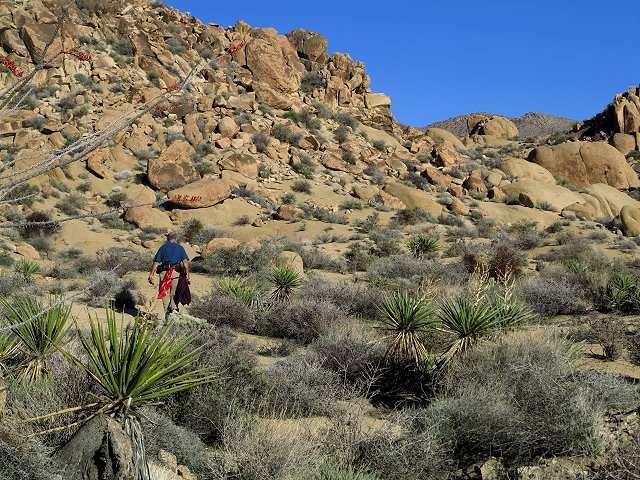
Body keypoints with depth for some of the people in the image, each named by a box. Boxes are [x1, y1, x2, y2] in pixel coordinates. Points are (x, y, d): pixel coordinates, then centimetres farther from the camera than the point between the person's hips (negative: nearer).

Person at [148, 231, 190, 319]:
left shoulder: (163, 247, 15)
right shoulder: (180, 247, 14)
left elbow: (156, 262, 8)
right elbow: (185, 261, 0)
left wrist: (151, 274, 7)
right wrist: (187, 273, -6)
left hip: (164, 272, 0)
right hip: (176, 272, 0)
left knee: (165, 294, 5)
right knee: (174, 294, 7)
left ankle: (167, 313, -3)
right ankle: (174, 308, -16)